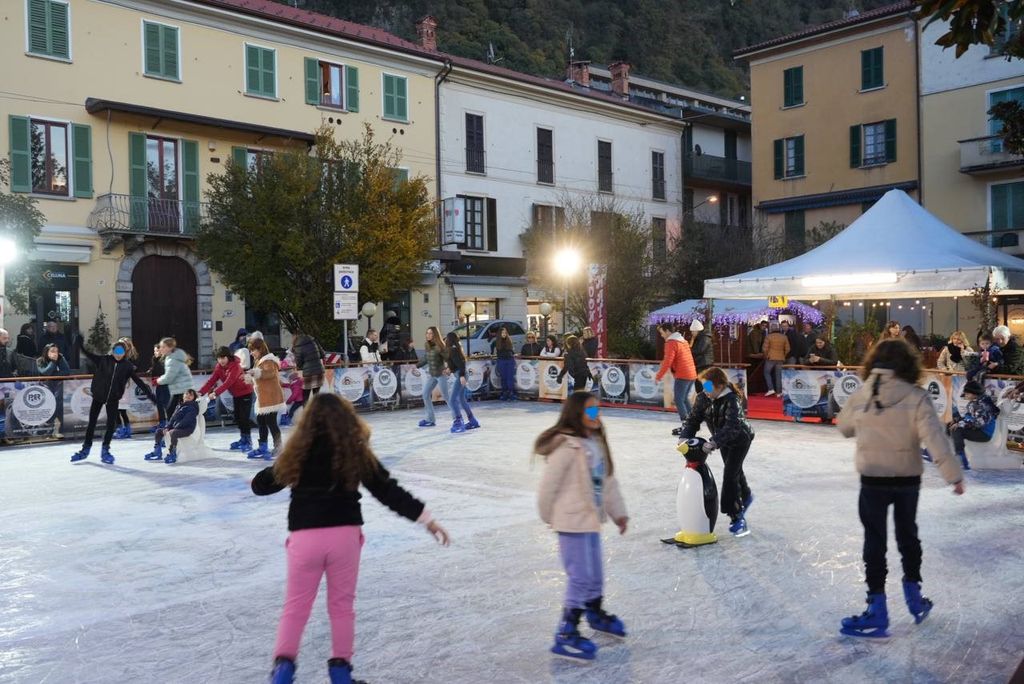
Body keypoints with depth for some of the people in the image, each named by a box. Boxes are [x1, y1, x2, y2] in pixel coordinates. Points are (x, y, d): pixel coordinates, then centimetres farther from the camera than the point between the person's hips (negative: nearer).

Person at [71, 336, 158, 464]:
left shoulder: (127, 366, -5)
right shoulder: (103, 360, -6)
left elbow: (138, 381, -6)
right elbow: (89, 355, -15)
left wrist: (150, 394, -9)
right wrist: (80, 344, -32)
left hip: (113, 398, 0)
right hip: (98, 396, 0)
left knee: (111, 424, 1)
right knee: (92, 422, 9)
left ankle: (105, 450, 17)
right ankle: (85, 449, 24)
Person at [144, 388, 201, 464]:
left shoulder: (193, 407, -7)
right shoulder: (179, 406, 19)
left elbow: (186, 420, -17)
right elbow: (173, 418, 17)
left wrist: (172, 429, -21)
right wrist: (167, 427, -1)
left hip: (187, 428, -9)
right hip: (175, 427, 9)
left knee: (173, 433, -36)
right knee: (159, 431, 9)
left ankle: (172, 455, -30)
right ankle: (157, 453, 13)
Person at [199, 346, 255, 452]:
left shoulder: (235, 366, -25)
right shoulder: (219, 367, -3)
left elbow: (228, 383, -36)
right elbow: (212, 380, -10)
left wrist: (215, 393, -45)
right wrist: (201, 392, -23)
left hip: (245, 393, -8)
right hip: (235, 395, 8)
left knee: (244, 417, -9)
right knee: (237, 417, 11)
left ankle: (248, 441, -2)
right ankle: (243, 439, 21)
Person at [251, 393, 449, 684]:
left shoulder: (297, 453, 2)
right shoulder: (356, 453, -2)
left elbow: (261, 485, 13)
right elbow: (388, 491, -3)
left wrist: (273, 470, 36)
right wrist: (427, 519, 1)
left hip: (304, 537, 0)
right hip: (345, 535, 0)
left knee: (296, 606, 14)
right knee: (341, 604, 17)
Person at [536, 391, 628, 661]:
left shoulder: (597, 443, 5)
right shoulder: (567, 446, -22)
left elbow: (608, 480, 12)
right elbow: (549, 485, -17)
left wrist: (618, 512, 12)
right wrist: (550, 517, -3)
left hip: (591, 519, 9)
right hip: (572, 521, -9)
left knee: (595, 573, 23)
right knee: (580, 577, -5)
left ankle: (596, 614, 46)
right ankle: (566, 634, 6)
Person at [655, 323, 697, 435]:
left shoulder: (671, 343, -11)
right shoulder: (683, 340, 17)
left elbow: (668, 362, -16)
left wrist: (659, 376, -10)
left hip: (682, 375, -9)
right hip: (692, 374, 9)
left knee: (678, 400, -5)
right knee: (685, 399, 17)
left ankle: (685, 425, -10)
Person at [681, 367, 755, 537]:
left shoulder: (732, 400, -34)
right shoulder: (705, 398, -14)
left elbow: (732, 427, -45)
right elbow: (694, 418, -10)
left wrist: (714, 442, -56)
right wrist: (685, 436, -27)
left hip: (740, 439, -7)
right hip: (724, 441, 7)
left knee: (730, 475, -16)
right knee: (734, 471, 25)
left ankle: (736, 517, -10)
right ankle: (745, 495, 54)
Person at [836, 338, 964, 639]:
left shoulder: (860, 395, -7)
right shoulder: (916, 397, -14)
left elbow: (844, 427, 8)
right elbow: (934, 438, -19)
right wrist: (953, 474, -15)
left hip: (872, 481, 0)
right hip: (908, 480, 1)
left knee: (875, 541, 6)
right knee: (908, 535, 21)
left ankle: (877, 613, 7)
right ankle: (914, 596, 33)